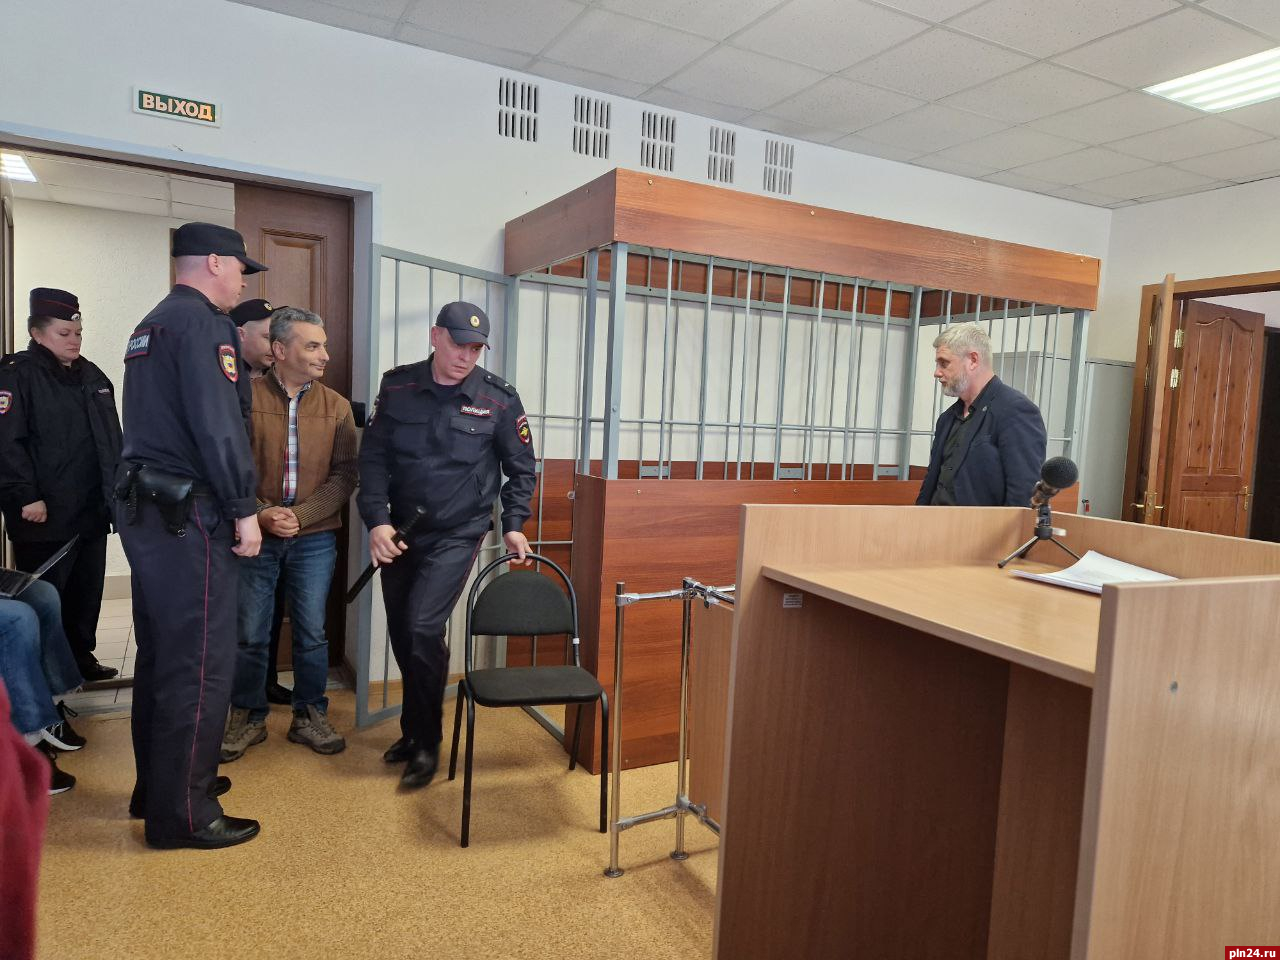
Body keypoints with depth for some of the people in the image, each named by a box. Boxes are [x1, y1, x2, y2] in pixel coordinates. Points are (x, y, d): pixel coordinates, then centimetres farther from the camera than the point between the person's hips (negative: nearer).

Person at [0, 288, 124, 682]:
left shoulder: (92, 376, 16)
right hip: (45, 514, -7)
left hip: (93, 510, 7)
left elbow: (111, 438, 20)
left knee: (88, 589, 14)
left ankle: (81, 655, 28)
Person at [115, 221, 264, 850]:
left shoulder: (150, 325, 19)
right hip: (187, 515, -10)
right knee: (200, 662, -3)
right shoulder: (203, 322, -11)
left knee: (160, 654, 17)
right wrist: (244, 509, -16)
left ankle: (156, 789, 29)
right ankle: (183, 813, 6)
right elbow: (218, 425, -21)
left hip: (142, 509, 10)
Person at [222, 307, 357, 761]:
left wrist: (299, 516, -12)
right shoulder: (246, 399, -4)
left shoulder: (336, 406, 2)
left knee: (312, 631, 8)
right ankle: (248, 718, 25)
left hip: (314, 537, 2)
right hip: (256, 535, -1)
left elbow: (344, 475, -2)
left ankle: (309, 715, 24)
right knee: (249, 633, 7)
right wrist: (261, 514, -16)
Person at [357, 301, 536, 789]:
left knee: (423, 627, -15)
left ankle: (427, 743, 3)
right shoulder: (397, 388, -3)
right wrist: (377, 521, -11)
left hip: (457, 535, -3)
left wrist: (513, 524, -2)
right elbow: (373, 458, 0)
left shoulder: (498, 399, -7)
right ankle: (414, 729, 32)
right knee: (401, 634, 11)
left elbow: (521, 468, 4)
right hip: (398, 533, 4)